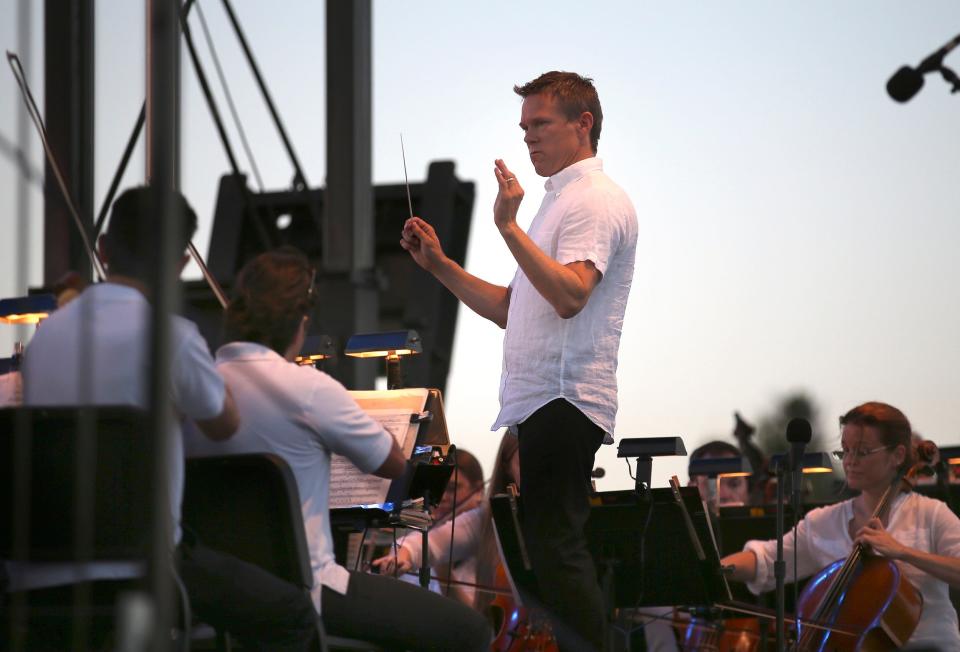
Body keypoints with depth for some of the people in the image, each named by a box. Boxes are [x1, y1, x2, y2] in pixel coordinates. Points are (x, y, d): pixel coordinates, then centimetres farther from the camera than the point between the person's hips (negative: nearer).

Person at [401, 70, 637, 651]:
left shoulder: (597, 201, -8)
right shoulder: (564, 200, 25)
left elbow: (569, 295, -26)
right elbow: (511, 309, 25)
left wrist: (510, 227, -28)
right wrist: (438, 265, 17)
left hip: (565, 401, -11)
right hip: (539, 403, 11)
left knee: (555, 549, -15)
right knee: (554, 546, 11)